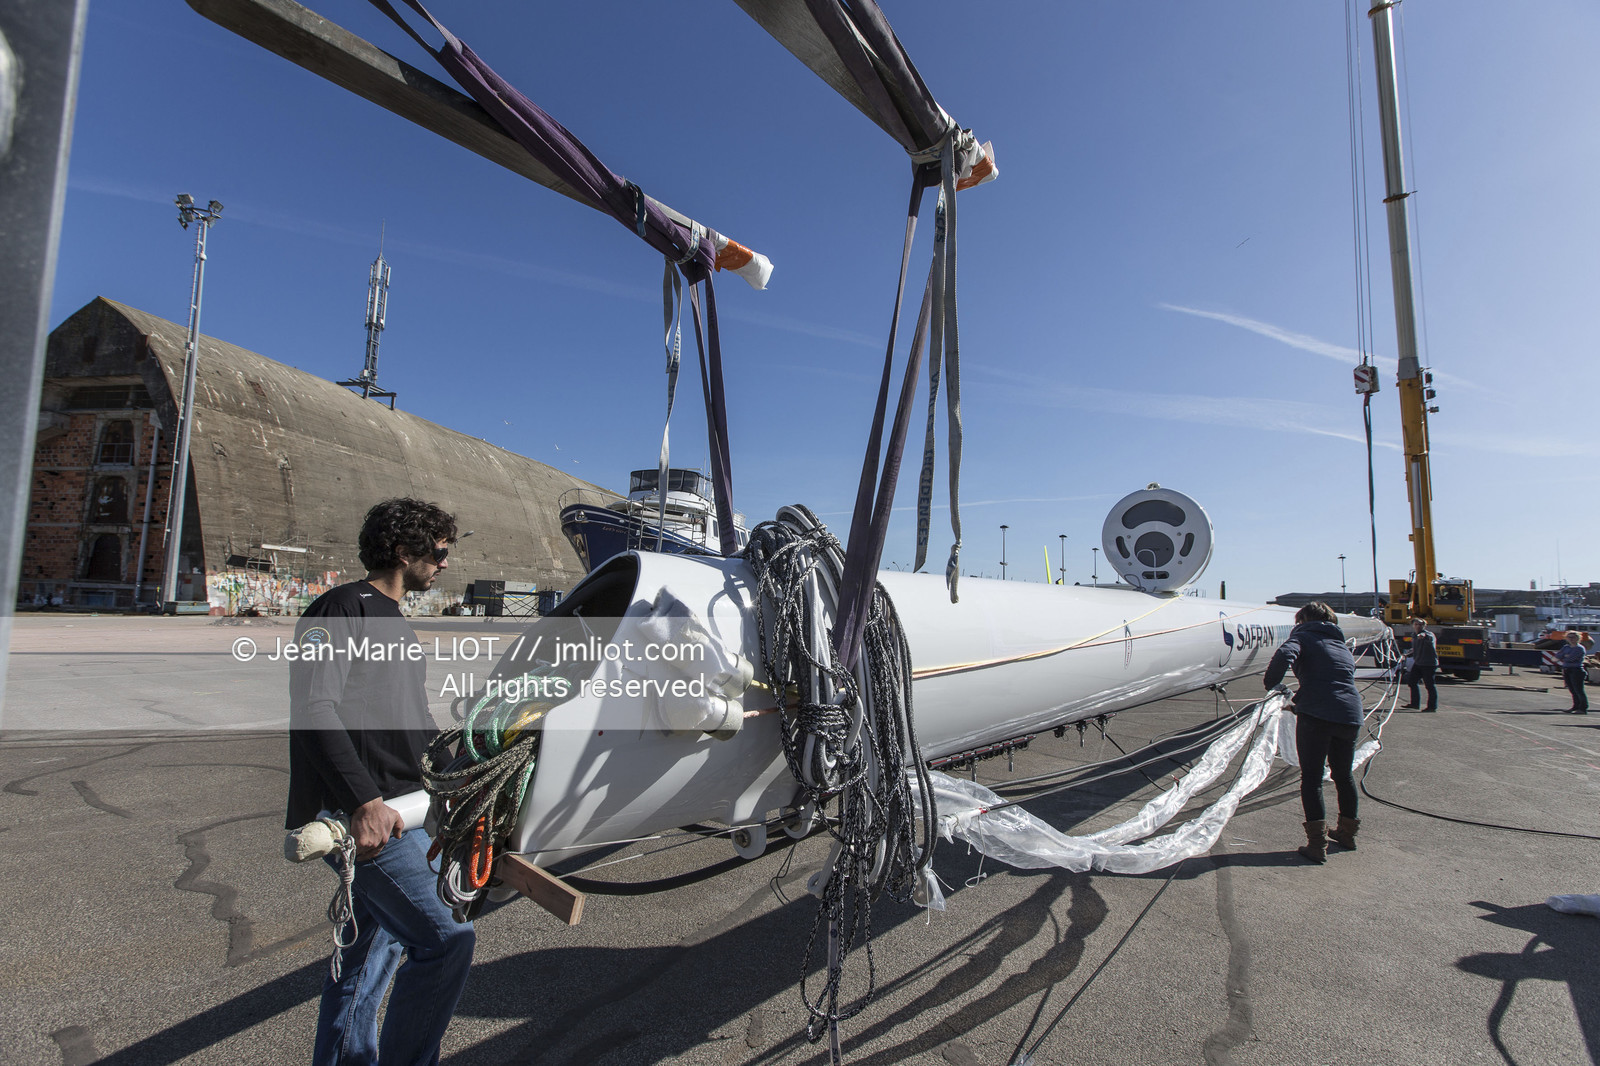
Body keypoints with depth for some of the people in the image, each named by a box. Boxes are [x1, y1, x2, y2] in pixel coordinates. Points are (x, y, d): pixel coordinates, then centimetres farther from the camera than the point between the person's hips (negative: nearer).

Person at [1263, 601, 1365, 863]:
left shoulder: (1303, 636, 4)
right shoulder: (1342, 646, 25)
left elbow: (1285, 654, -19)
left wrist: (1271, 684, -4)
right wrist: (1299, 704, 36)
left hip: (1317, 715, -6)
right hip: (1351, 716, 7)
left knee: (1312, 778, 2)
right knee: (1344, 775, 24)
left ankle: (1318, 844, -1)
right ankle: (1347, 832, 40)